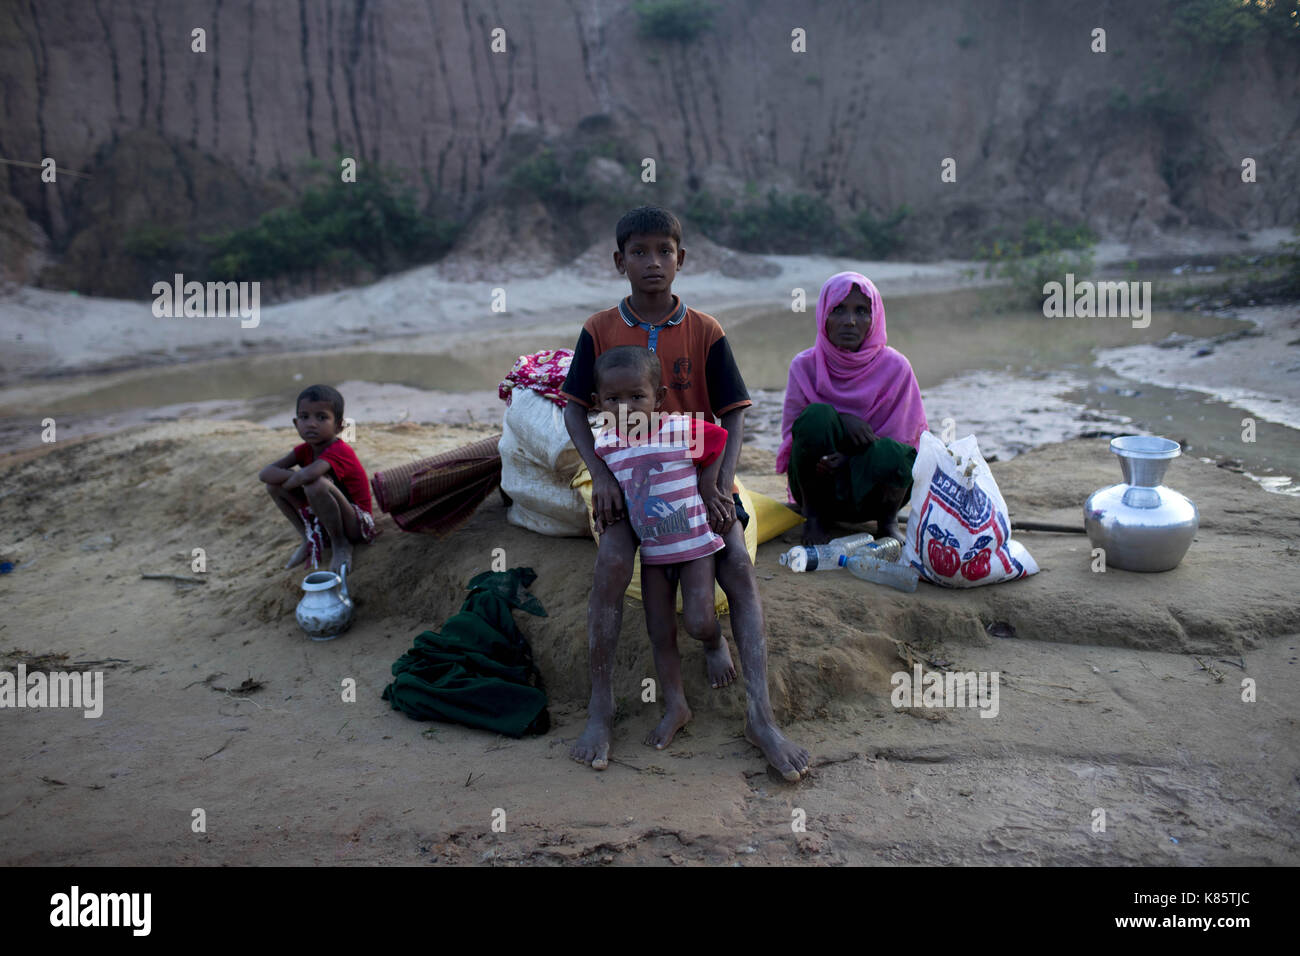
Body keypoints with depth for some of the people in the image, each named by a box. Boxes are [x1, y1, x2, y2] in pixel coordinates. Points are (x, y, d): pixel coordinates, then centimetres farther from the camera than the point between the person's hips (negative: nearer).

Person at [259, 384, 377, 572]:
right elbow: (265, 473, -9)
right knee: (274, 484, -3)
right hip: (320, 521, 8)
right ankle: (309, 540, 7)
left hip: (355, 524, -8)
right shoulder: (305, 450, 0)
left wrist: (290, 481, -22)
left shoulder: (339, 451, -24)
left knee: (317, 485, -36)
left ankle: (341, 544, -12)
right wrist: (296, 476, -25)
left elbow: (308, 475, -44)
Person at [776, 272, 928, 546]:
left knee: (893, 455, -35)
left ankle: (888, 520, 0)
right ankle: (813, 514, -7)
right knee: (817, 416, -29)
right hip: (816, 485, 0)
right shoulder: (805, 366, -4)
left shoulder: (895, 367, -6)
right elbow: (791, 430, -3)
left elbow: (903, 439, -6)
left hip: (869, 491, 0)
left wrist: (848, 460, -24)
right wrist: (840, 421, -23)